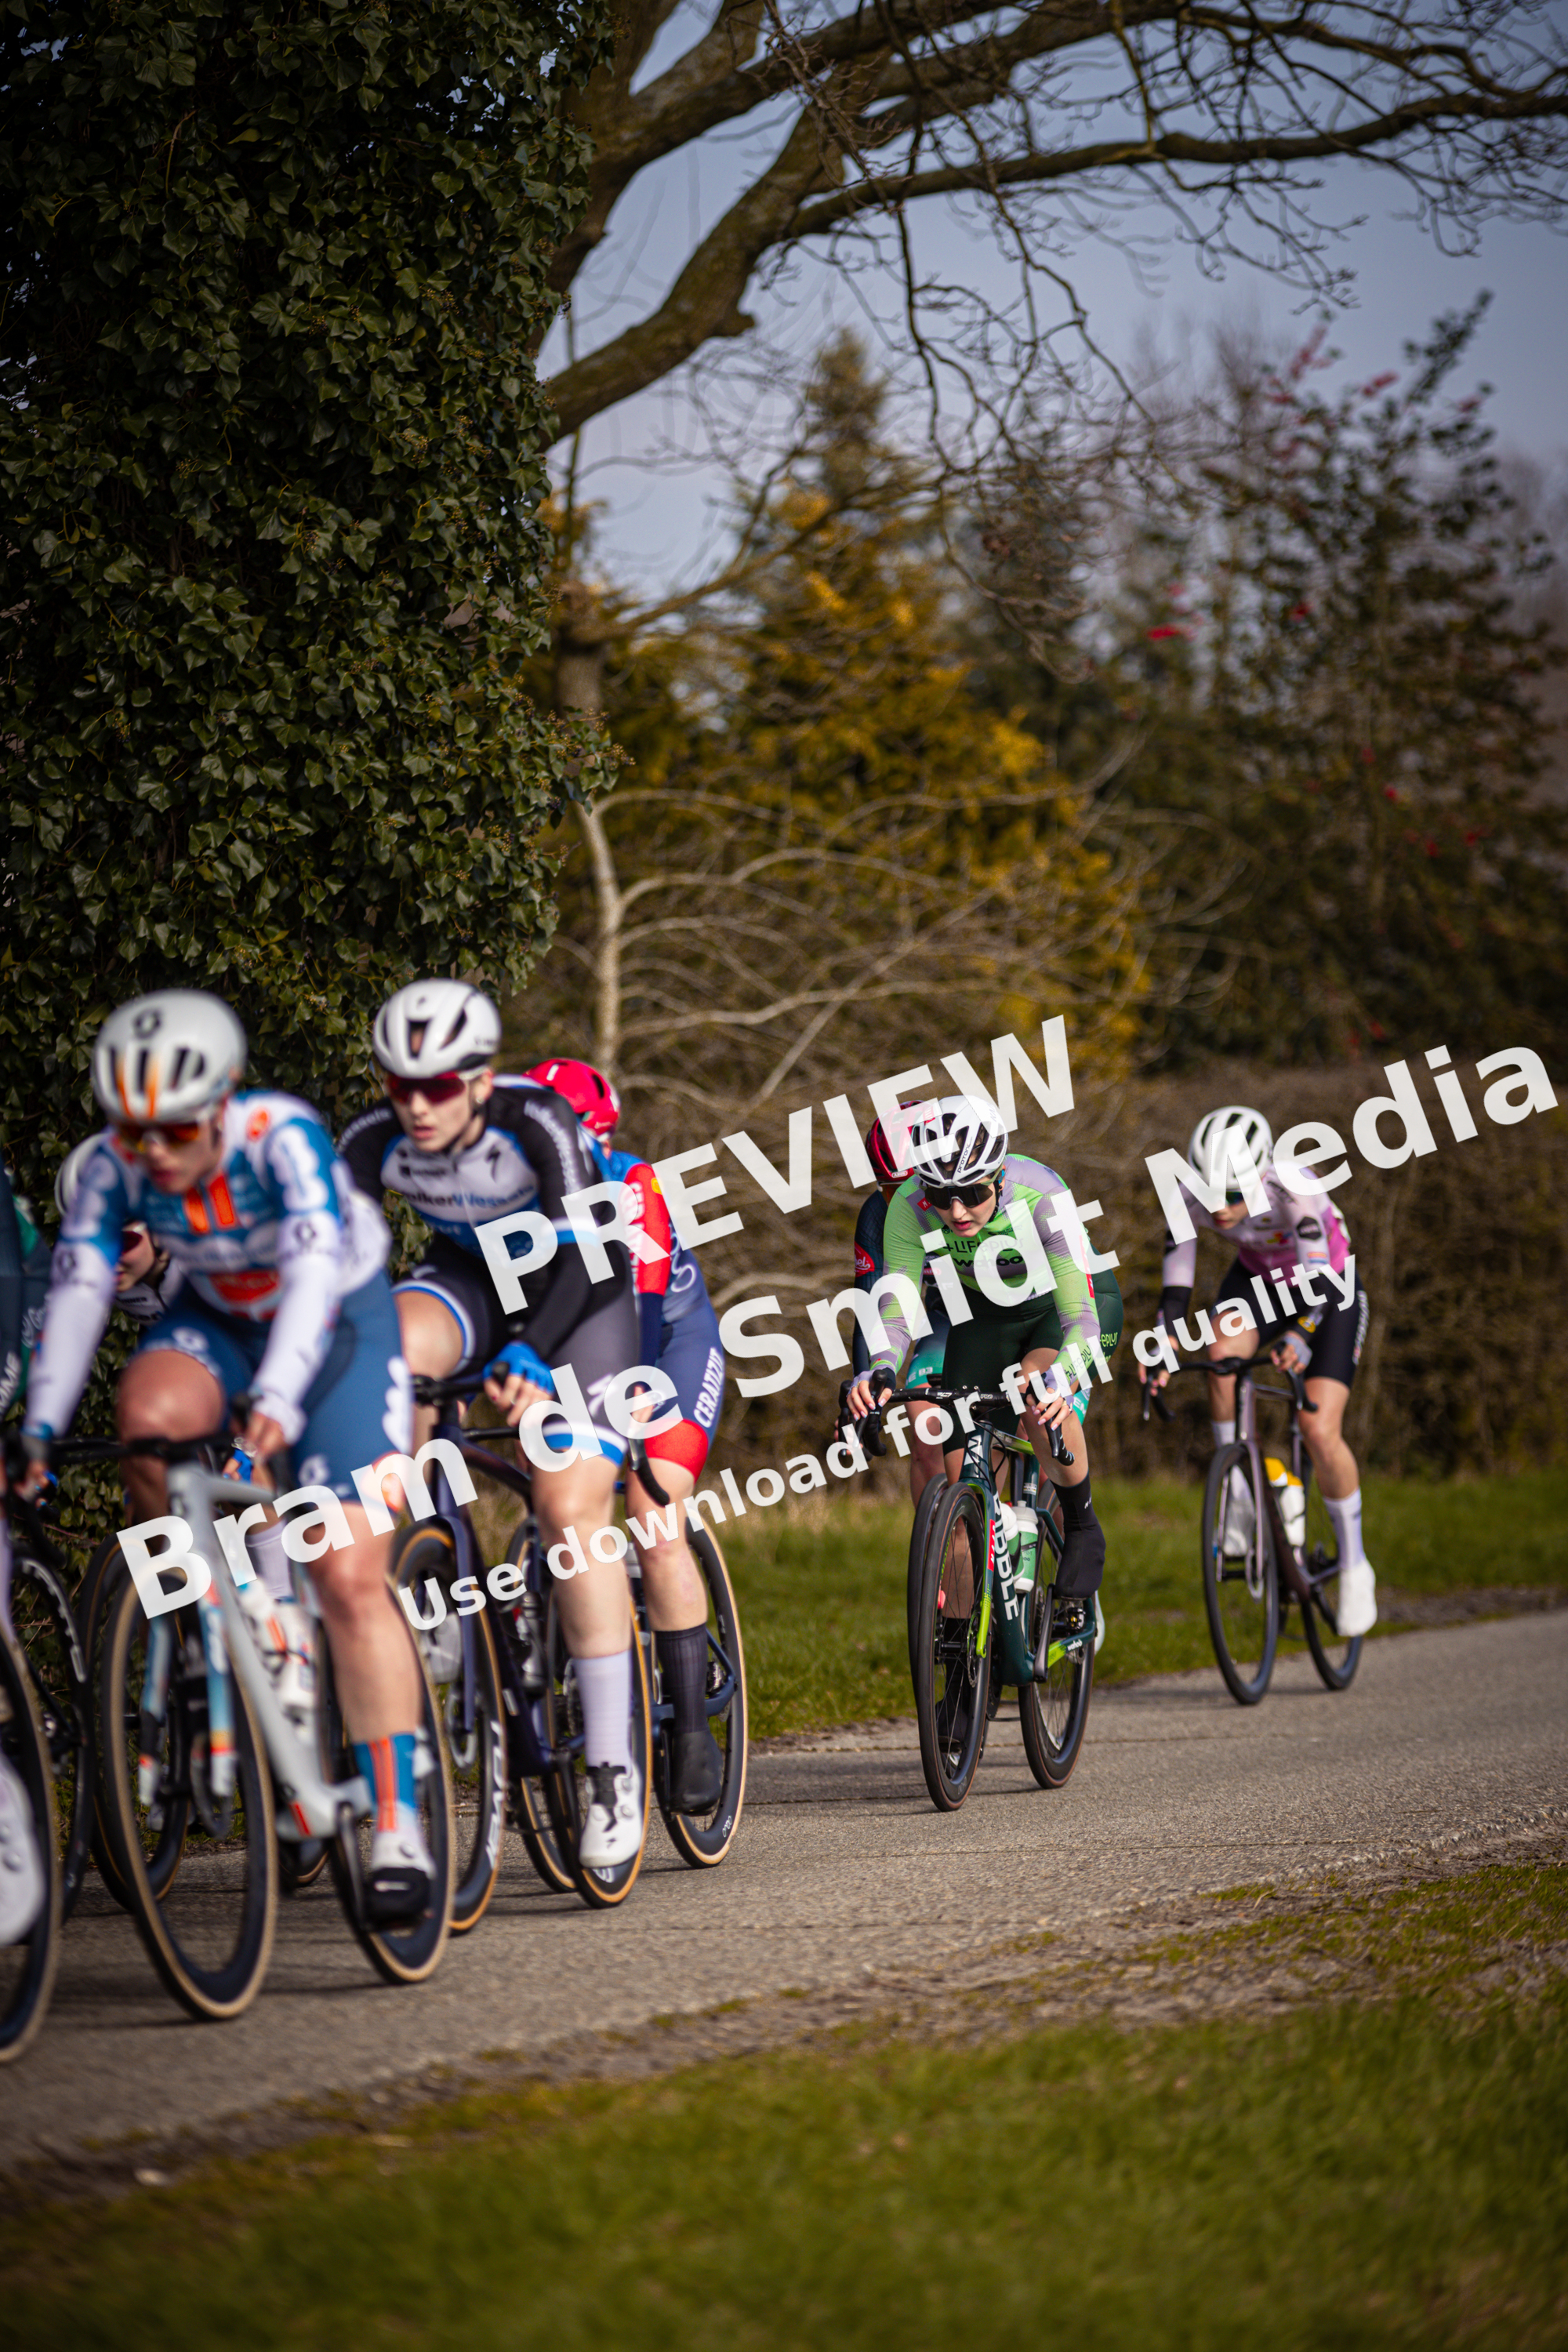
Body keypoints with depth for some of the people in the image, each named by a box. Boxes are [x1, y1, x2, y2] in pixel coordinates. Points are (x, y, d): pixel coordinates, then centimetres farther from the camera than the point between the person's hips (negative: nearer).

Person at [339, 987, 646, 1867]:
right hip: (469, 1278, 3)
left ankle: (614, 1768, -11)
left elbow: (578, 1254, -37)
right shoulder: (375, 1141, -20)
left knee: (572, 1508, -18)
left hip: (581, 1295, -3)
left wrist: (532, 1356, -51)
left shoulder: (538, 1121, -31)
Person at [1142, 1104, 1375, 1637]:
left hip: (1330, 1291, -3)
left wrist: (1298, 1339, -60)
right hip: (1260, 1279, 4)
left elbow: (1318, 1275, -44)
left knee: (1320, 1433, -16)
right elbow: (1178, 1264, -18)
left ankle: (1354, 1564, 5)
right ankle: (1238, 1499, -13)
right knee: (1223, 1354, -30)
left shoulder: (1296, 1188, -38)